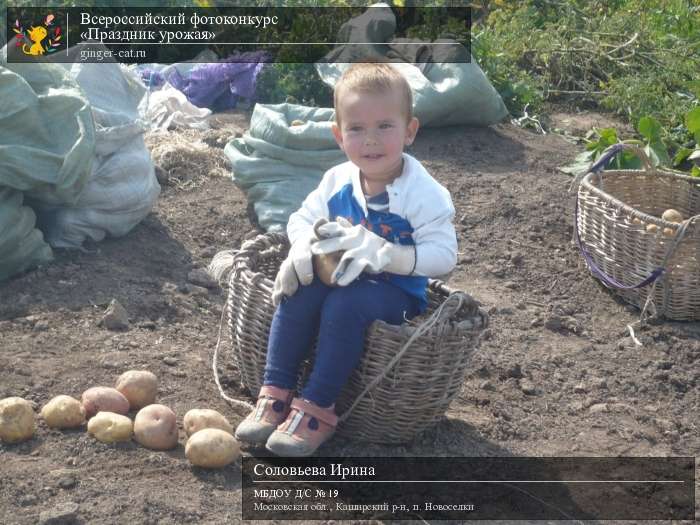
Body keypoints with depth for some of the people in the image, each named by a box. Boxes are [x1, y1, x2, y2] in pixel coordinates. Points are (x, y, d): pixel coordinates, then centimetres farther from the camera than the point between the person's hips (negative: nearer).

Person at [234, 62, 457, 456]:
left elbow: (443, 255, -20)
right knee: (301, 287, -25)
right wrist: (307, 244, -16)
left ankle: (317, 409, -25)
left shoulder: (424, 194, -17)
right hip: (341, 277, 5)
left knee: (345, 303, -34)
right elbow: (302, 218, 9)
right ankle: (276, 393, -19)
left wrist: (384, 254, -34)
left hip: (397, 292, -5)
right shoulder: (337, 181, 0)